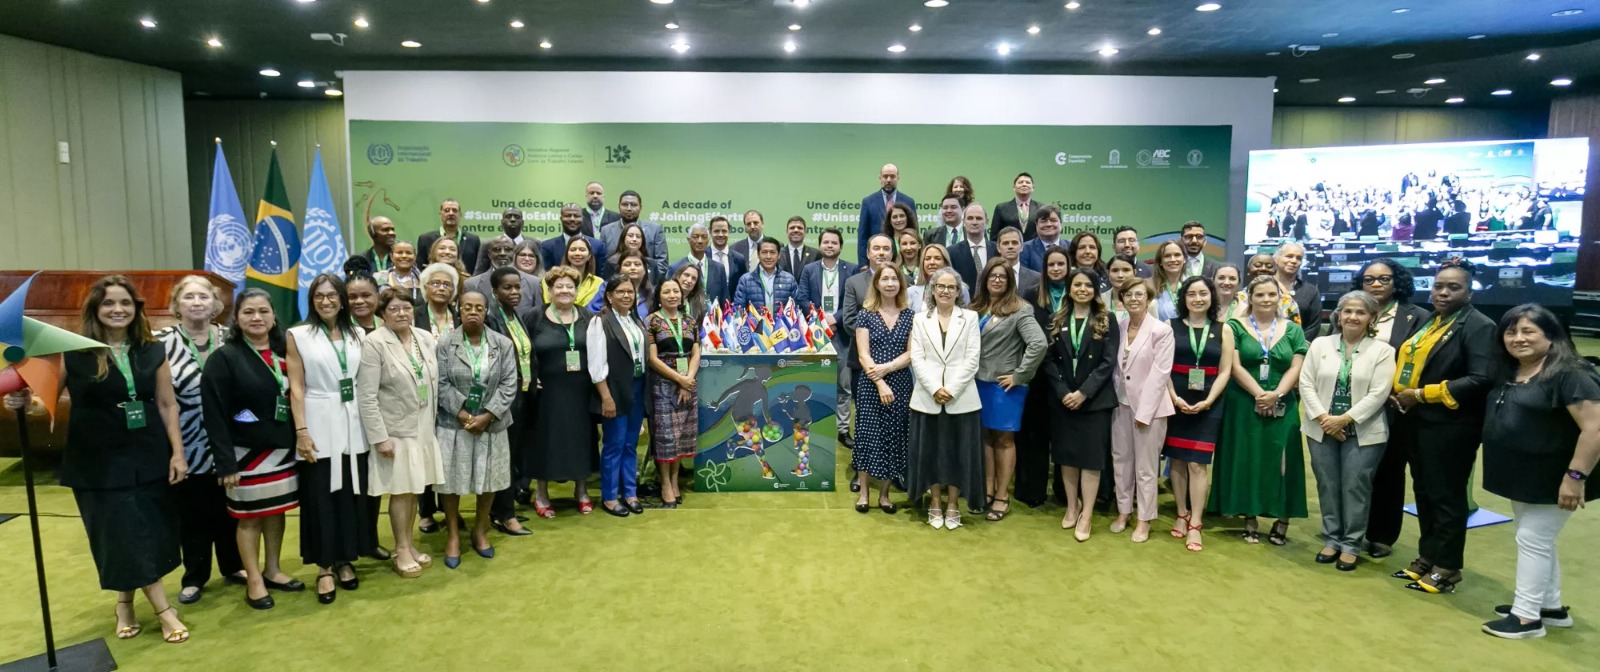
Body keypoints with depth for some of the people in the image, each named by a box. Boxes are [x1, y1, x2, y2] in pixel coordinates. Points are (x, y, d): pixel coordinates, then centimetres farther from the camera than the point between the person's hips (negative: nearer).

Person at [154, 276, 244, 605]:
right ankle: (194, 576, 25)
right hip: (187, 445, -2)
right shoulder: (162, 342, -7)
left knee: (229, 509, 14)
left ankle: (233, 566, 31)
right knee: (192, 513, 9)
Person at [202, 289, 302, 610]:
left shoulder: (282, 354, 7)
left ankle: (272, 571, 29)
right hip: (247, 452, -5)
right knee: (250, 516, 6)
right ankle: (254, 581, 19)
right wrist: (226, 462, -17)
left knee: (277, 511, 14)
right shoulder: (223, 358, -10)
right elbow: (214, 414, -13)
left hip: (282, 449, 5)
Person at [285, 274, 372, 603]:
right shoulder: (298, 335, -1)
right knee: (320, 498, 2)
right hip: (319, 427, -3)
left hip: (354, 426, 3)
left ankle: (345, 560, 22)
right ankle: (325, 568, 13)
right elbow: (296, 388, -4)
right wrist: (301, 431, -11)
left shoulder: (355, 335, 9)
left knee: (352, 495, 9)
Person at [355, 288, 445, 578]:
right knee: (401, 491, 2)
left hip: (425, 428, 5)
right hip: (395, 430, -5)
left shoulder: (426, 338, 5)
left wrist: (433, 421, 8)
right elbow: (366, 396, -14)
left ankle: (410, 544, 27)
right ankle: (401, 550, 17)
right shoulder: (374, 343, -12)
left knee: (415, 490, 12)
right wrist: (379, 436, -17)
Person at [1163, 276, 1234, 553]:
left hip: (1208, 404, -1)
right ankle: (1182, 514, 21)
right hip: (1176, 402, 1)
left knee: (1197, 463, -4)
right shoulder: (1171, 327, 2)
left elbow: (1224, 371, 1)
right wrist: (1174, 398, -14)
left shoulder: (1223, 329, 5)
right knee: (1177, 459, 7)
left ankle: (1195, 525, 1)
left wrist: (1207, 401, -11)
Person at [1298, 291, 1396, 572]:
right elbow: (1306, 384, 0)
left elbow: (1378, 394, -9)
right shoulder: (1320, 344, 5)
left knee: (1355, 488, 2)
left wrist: (1344, 419, -16)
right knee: (1328, 486, 9)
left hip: (1363, 433, -2)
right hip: (1322, 430, 2)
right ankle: (1331, 540, 22)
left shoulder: (1382, 350, -2)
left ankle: (1351, 545, 15)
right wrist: (1322, 418, -11)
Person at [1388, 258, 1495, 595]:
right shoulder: (1426, 321, 14)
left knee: (1446, 496, 3)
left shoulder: (1479, 327, -11)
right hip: (1416, 422, 8)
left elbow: (1480, 380, -20)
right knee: (1423, 492, 15)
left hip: (1451, 427, -8)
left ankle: (1447, 567, 15)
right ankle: (1427, 557, 28)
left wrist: (1423, 394, -19)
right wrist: (1399, 392, 0)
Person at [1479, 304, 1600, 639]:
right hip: (1522, 478, 9)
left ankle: (1527, 616, 7)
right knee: (1536, 541, 17)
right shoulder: (1507, 373, 7)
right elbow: (1499, 420, 18)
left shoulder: (1569, 374, -18)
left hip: (1551, 481, -9)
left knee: (1532, 540, -3)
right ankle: (1551, 607, 31)